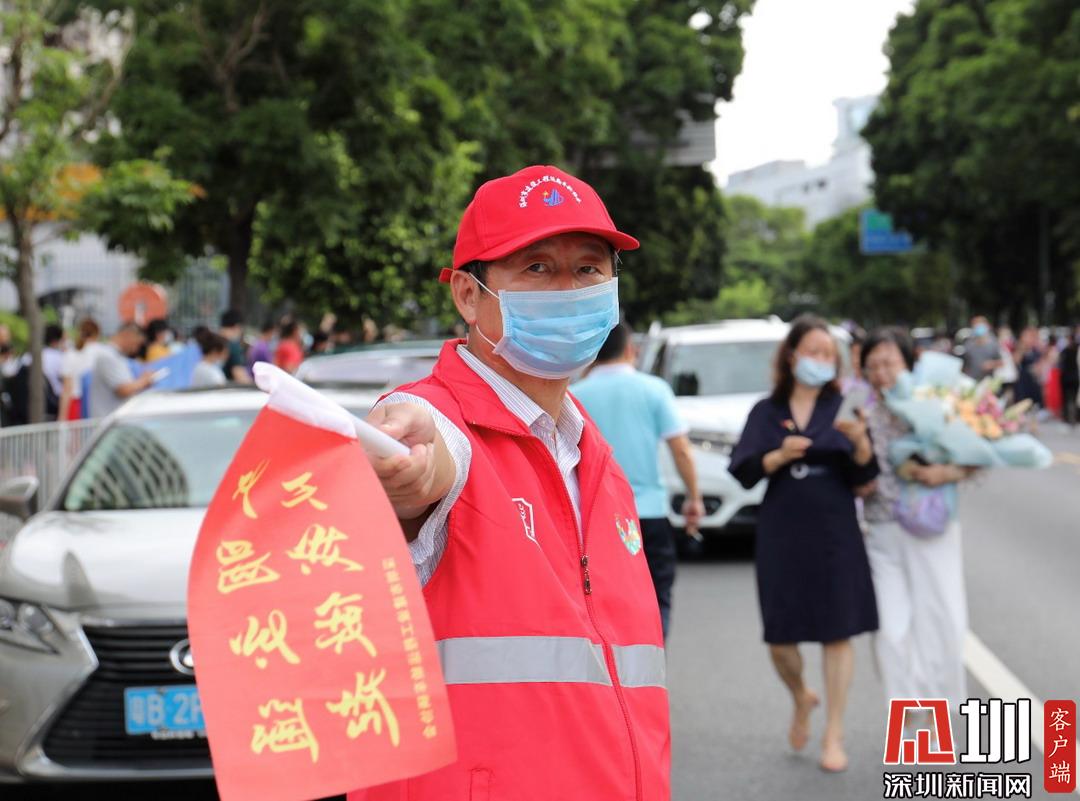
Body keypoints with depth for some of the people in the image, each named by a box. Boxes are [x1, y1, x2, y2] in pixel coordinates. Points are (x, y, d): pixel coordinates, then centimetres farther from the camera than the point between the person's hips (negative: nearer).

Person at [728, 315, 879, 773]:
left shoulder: (841, 408, 5)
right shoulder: (767, 412, 7)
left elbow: (864, 475, -2)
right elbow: (742, 472, 0)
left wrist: (861, 443, -22)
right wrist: (779, 456, -17)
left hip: (835, 533, -1)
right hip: (781, 534, 1)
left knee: (837, 632, -1)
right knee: (780, 638, 3)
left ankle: (834, 736, 8)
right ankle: (801, 699, 34)